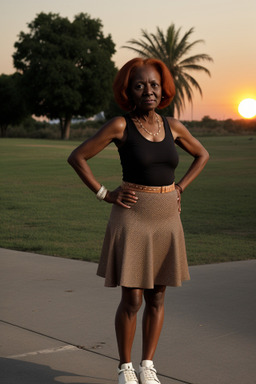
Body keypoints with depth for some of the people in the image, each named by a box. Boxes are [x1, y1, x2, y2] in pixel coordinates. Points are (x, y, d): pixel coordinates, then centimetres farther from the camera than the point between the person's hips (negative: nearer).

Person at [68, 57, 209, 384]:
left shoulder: (172, 126, 3)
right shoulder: (120, 125, -9)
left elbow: (202, 155, 19)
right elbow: (77, 157, -6)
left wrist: (179, 189, 7)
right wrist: (105, 195, -8)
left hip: (167, 219, 4)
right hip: (133, 218, -4)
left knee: (156, 298, 10)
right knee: (132, 299, -1)